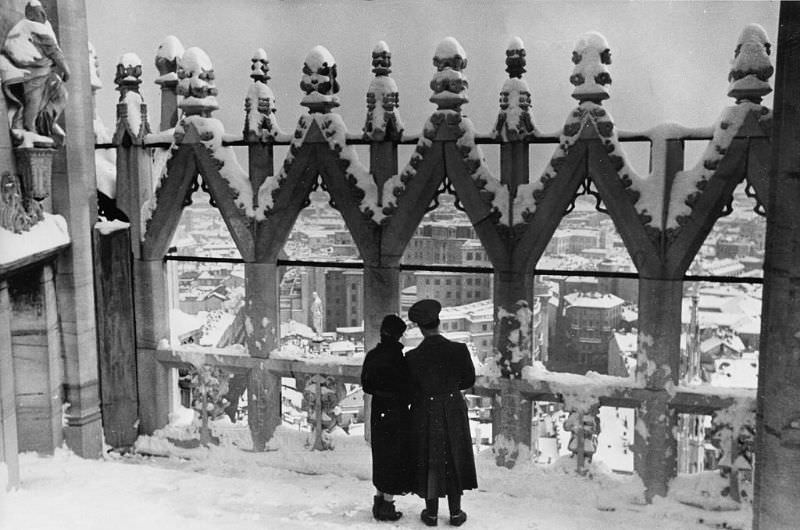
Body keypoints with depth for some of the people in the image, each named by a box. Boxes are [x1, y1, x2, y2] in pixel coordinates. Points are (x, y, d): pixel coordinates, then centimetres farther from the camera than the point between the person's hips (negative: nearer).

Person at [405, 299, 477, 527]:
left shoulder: (412, 357, -18)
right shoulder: (459, 350, -16)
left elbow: (411, 392, -8)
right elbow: (469, 380, -2)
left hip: (425, 415, -1)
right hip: (454, 414, 1)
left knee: (429, 463, 15)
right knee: (454, 461, 17)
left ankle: (431, 513, 27)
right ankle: (455, 512, 28)